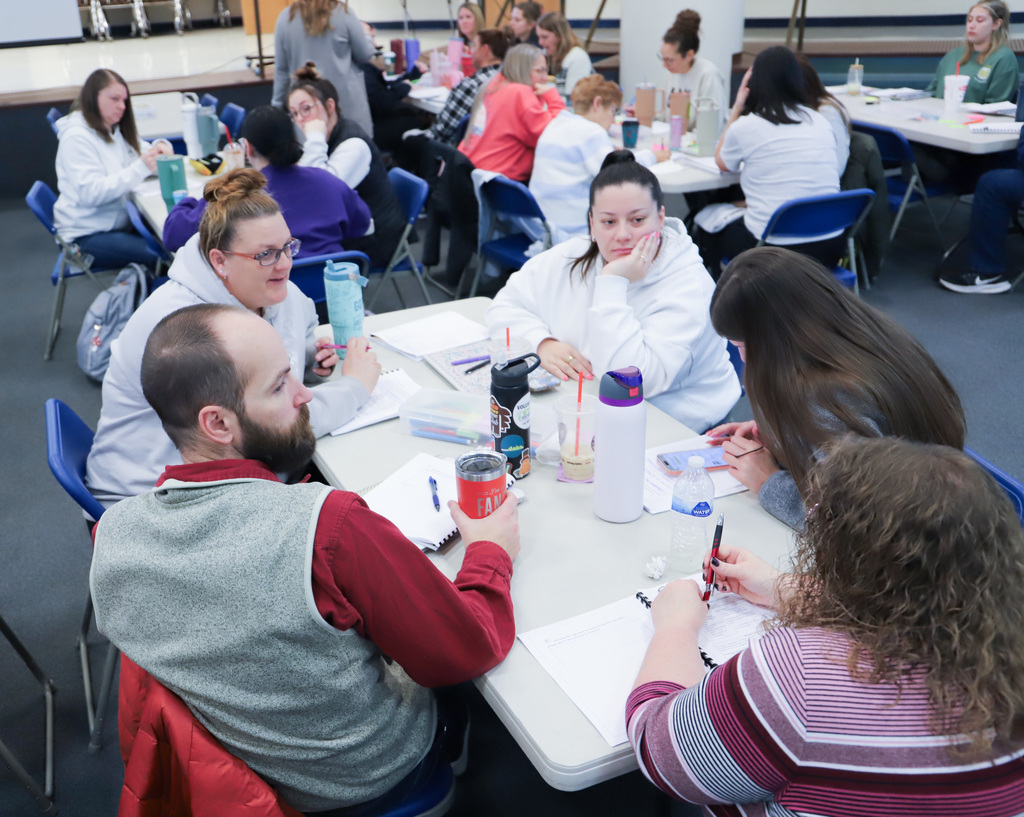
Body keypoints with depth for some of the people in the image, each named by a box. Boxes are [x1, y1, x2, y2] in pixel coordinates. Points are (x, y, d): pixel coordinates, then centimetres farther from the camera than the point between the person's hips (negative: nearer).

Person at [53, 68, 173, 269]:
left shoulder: (114, 130, 16)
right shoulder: (76, 137, -12)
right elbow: (91, 193, -23)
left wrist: (159, 148, -2)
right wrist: (141, 168, -29)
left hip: (120, 221, 9)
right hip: (87, 235, -9)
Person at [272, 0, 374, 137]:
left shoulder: (286, 18, 0)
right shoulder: (342, 13, -9)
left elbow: (281, 69, 6)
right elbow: (365, 55, 2)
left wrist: (278, 105, 15)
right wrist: (366, 36, 24)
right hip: (346, 100, -3)